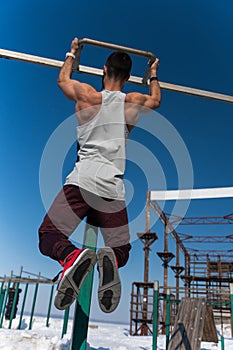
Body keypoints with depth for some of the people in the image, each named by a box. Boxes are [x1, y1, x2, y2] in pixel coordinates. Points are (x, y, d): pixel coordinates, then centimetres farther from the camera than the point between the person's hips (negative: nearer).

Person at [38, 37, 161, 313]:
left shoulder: (86, 94, 12)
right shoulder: (134, 103, 15)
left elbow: (62, 79, 35)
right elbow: (156, 100, 40)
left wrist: (72, 54, 51)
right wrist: (153, 74, 56)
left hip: (82, 181, -1)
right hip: (113, 188, 2)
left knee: (48, 237, 7)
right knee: (121, 250, 14)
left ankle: (72, 257, -27)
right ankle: (110, 260, -23)